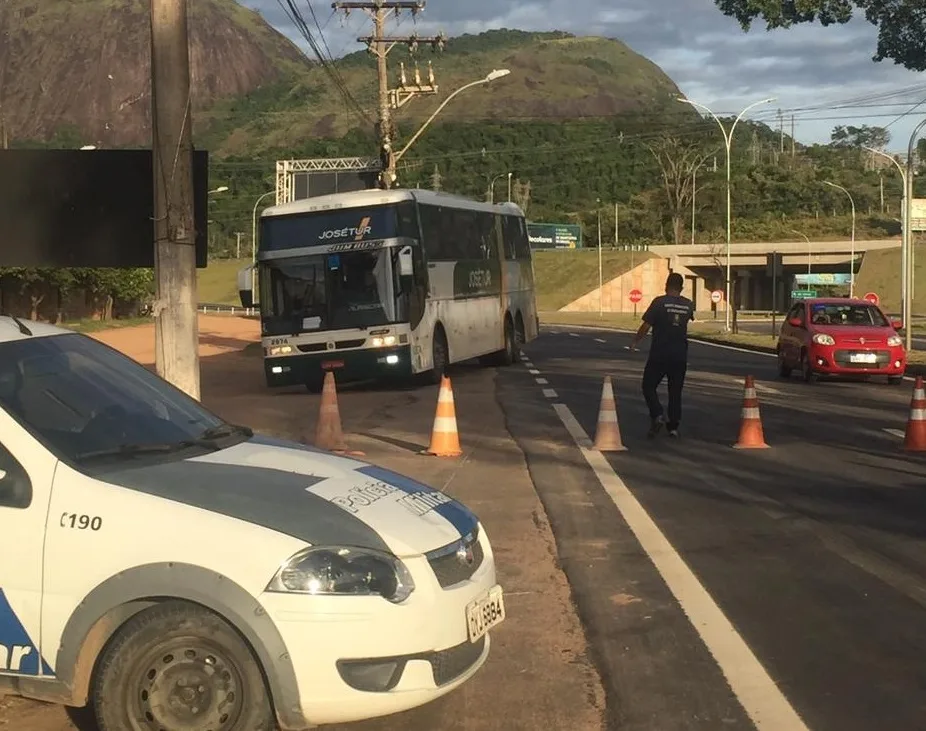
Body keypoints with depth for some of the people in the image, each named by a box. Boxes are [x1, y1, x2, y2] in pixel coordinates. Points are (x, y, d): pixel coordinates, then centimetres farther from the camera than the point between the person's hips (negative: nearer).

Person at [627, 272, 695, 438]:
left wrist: (635, 342, 6)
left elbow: (645, 326, -10)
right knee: (675, 392, 10)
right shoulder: (688, 305, 6)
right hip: (680, 355, 4)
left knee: (649, 387, 6)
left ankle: (657, 416, -14)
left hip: (659, 354, -4)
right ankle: (674, 426, 9)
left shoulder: (659, 302, -9)